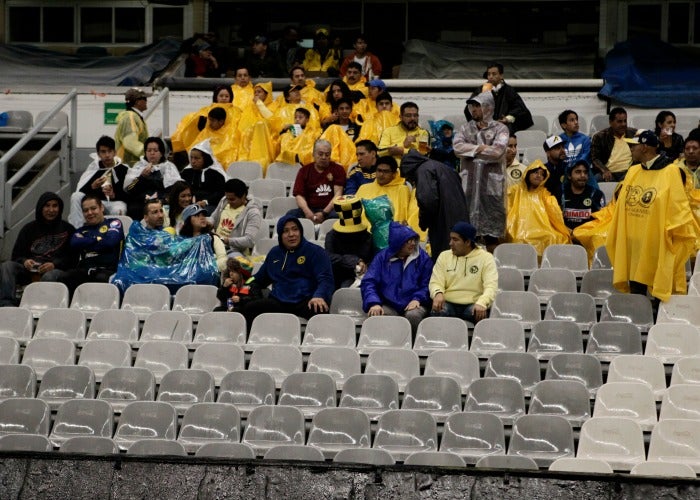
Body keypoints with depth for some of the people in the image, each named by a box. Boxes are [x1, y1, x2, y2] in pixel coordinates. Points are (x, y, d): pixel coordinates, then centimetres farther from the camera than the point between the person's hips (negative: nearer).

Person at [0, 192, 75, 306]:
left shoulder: (67, 229, 14)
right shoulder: (29, 228, 21)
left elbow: (72, 258, 5)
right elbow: (16, 255, 18)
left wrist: (54, 265, -14)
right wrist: (24, 261, -6)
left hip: (56, 270, -3)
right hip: (30, 270, 3)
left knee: (49, 276, -39)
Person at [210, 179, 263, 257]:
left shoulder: (253, 213, -10)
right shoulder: (224, 201, 11)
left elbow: (250, 241, -18)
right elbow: (214, 218, 26)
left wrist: (227, 240, -26)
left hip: (235, 250, -7)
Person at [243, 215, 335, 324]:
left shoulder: (315, 252, 9)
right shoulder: (274, 253, 25)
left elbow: (326, 279, -3)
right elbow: (259, 280, 39)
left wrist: (319, 296, -23)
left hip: (305, 301, -4)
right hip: (278, 302, 4)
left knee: (319, 310, -41)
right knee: (250, 309, -23)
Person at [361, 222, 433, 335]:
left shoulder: (422, 258, 9)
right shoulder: (382, 257, 8)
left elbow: (427, 284, 6)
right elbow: (368, 282, 1)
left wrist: (417, 299, -14)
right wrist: (374, 303, -17)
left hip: (413, 304, 0)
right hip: (388, 304, 0)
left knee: (413, 316, -35)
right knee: (377, 316, -33)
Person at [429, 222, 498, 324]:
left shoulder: (486, 258, 3)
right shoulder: (444, 256, 13)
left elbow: (491, 286, -9)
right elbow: (436, 282, 5)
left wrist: (481, 303, -30)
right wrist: (438, 293, -21)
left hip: (473, 304, -1)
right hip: (449, 303, 1)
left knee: (479, 313, -35)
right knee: (437, 312, -32)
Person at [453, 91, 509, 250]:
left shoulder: (500, 129, 2)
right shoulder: (466, 128, 14)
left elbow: (497, 151, -14)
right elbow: (457, 146, -2)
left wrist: (471, 149, -6)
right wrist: (481, 148, -8)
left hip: (491, 182, -3)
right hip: (469, 182, 3)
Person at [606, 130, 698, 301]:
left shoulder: (670, 172, -9)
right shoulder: (633, 172, 10)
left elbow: (679, 210, -9)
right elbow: (622, 206, 16)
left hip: (657, 247, -6)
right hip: (634, 246, 6)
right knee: (635, 290, 10)